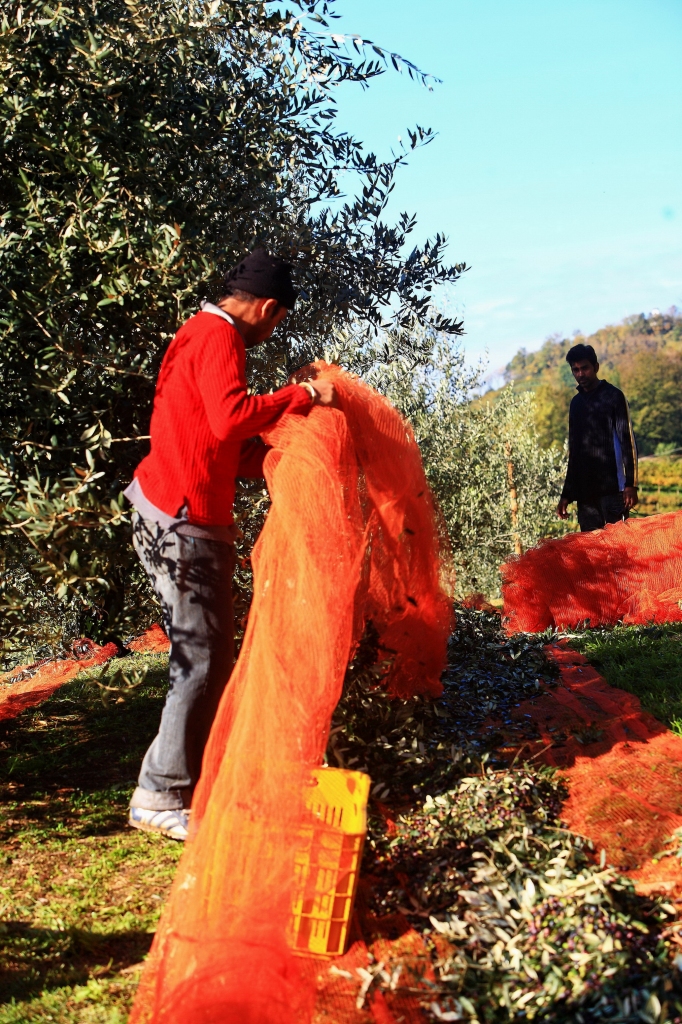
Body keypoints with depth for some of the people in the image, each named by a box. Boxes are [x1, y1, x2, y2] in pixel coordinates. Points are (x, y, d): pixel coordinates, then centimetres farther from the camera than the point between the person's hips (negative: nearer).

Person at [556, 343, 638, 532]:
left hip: (612, 488, -6)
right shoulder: (576, 402, 19)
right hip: (584, 491, 6)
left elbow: (628, 443, -4)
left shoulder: (613, 396, 2)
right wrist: (566, 494, 19)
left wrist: (630, 484, -14)